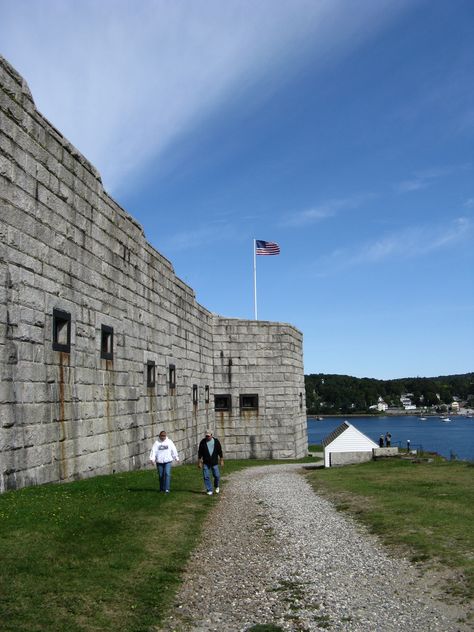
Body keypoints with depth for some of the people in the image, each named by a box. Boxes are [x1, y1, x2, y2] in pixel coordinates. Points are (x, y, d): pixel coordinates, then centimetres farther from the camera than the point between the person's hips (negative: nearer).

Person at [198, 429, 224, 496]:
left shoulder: (216, 441, -1)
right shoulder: (203, 442, -4)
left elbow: (220, 451, 5)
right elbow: (200, 453, 0)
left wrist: (221, 460, 4)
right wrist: (199, 462, -2)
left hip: (214, 463, 0)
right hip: (206, 463, 0)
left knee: (217, 476, 1)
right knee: (206, 477, -2)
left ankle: (216, 486, 30)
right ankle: (209, 490, 11)